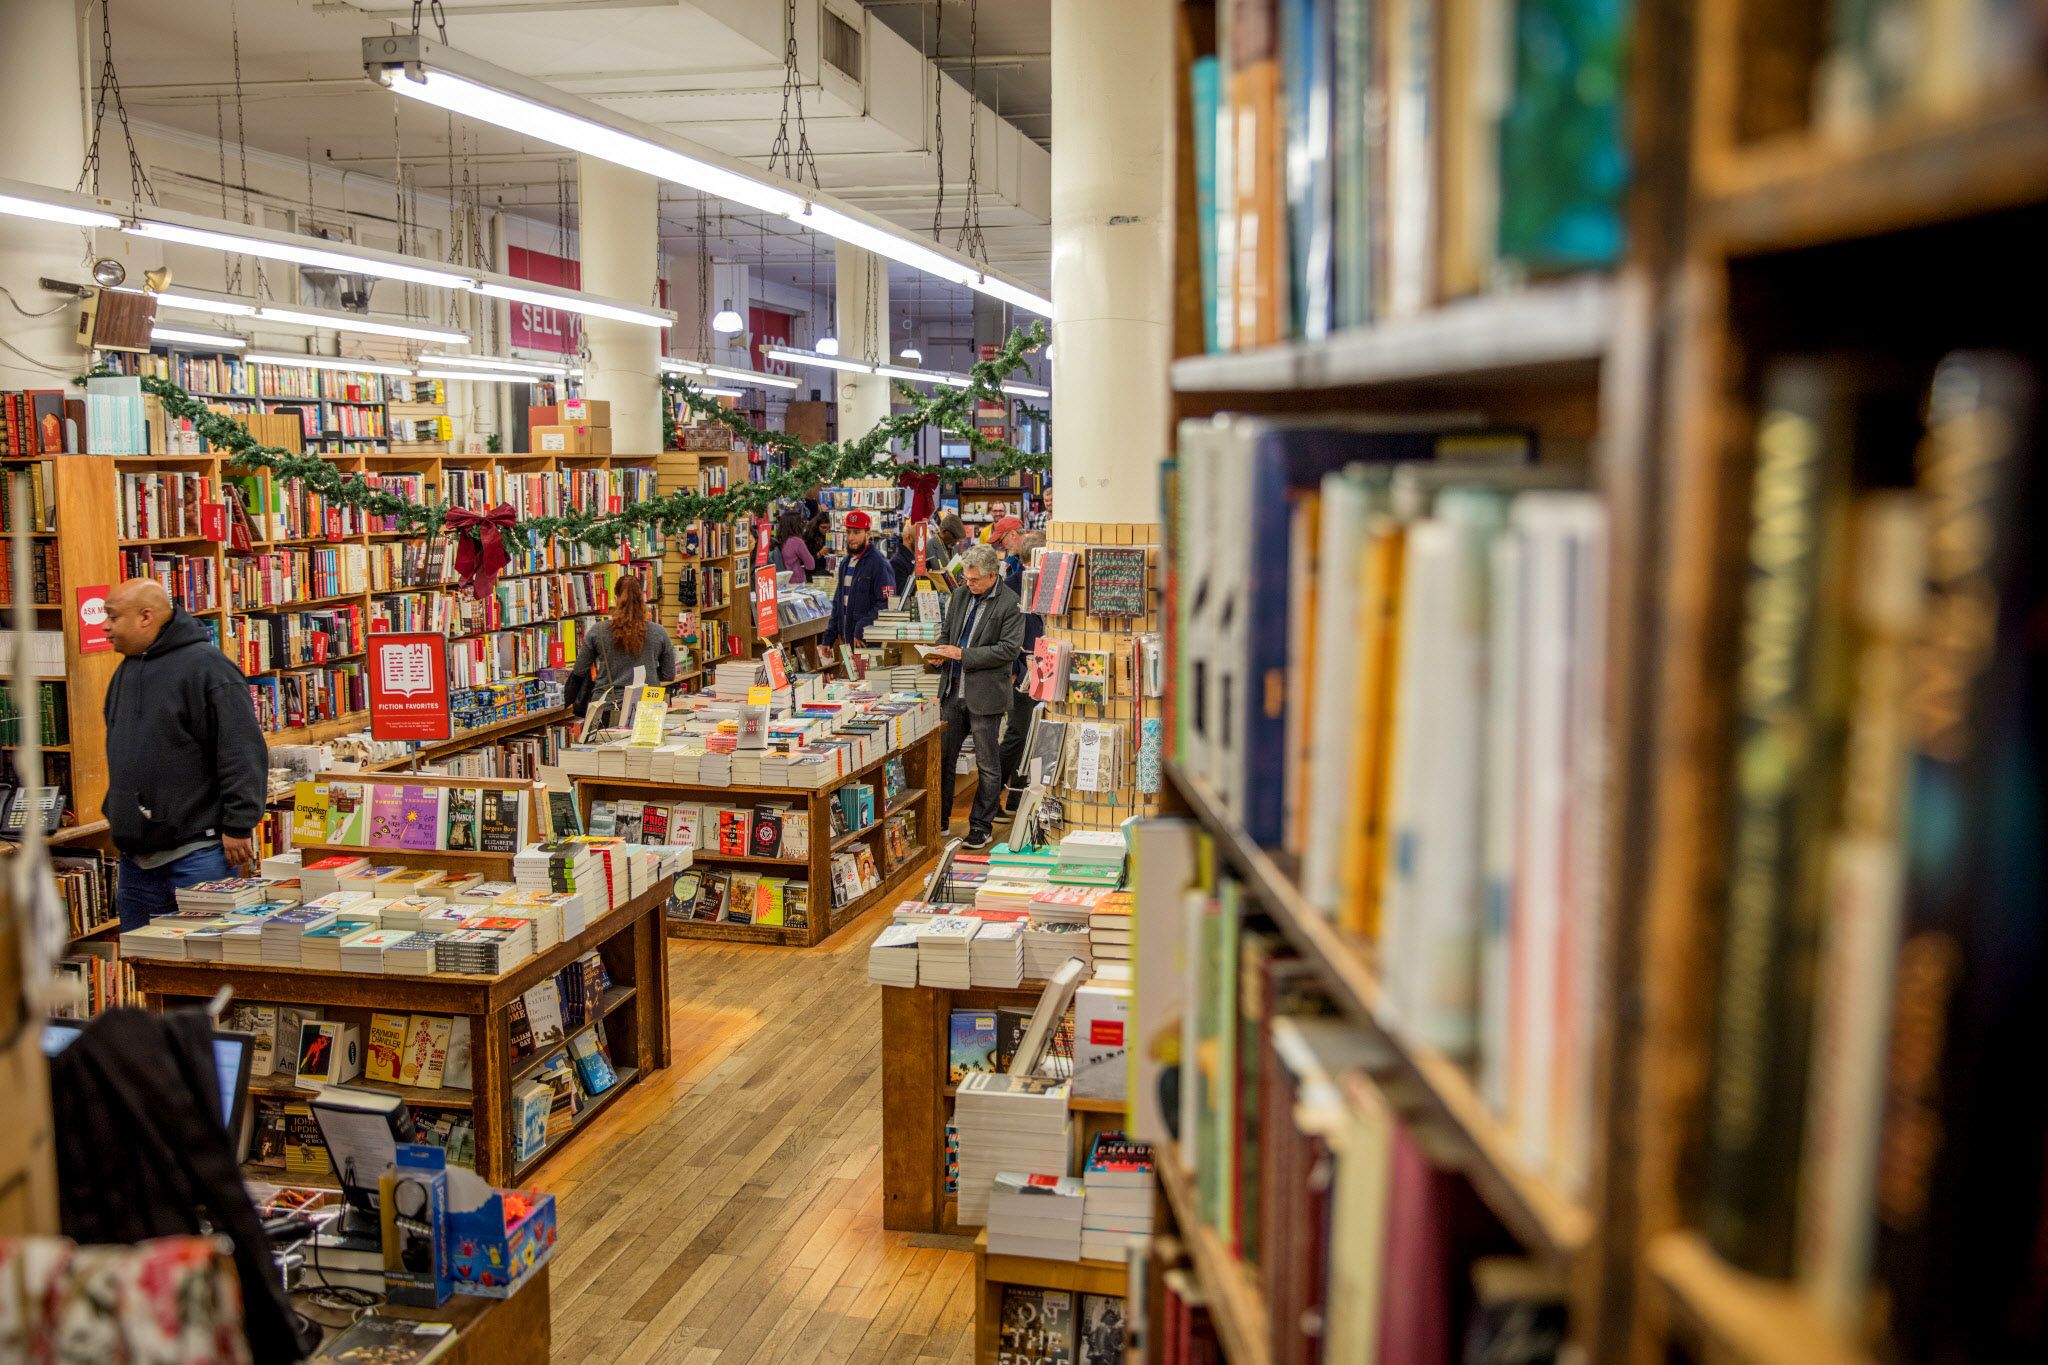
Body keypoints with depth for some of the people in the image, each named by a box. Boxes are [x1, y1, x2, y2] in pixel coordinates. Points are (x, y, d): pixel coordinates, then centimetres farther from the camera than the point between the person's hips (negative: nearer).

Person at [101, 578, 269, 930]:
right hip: (137, 855, 9)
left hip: (198, 852, -8)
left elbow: (242, 753, -17)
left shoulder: (205, 667, -12)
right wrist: (115, 812, 23)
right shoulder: (126, 671, 16)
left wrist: (238, 827, -19)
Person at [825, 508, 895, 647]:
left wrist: (861, 630, -21)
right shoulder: (845, 563, 17)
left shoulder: (879, 564, -10)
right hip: (845, 641, 7)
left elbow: (886, 603, -19)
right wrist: (829, 637, 17)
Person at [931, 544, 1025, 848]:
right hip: (953, 691, 6)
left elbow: (1009, 648, -16)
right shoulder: (960, 595, 8)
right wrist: (941, 652, -2)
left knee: (988, 765, 5)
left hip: (985, 694, -6)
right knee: (942, 757, 12)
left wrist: (963, 654, -18)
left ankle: (982, 826, 16)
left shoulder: (1010, 604, -11)